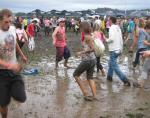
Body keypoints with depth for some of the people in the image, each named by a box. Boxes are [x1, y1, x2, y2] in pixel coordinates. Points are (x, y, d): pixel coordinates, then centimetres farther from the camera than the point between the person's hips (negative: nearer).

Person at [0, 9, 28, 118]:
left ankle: (11, 91, 31)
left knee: (21, 98, -3)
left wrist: (22, 55, 29)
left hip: (14, 69, 4)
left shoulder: (12, 29, -3)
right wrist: (9, 65, -40)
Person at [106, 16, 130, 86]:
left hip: (114, 50, -9)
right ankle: (109, 76, 32)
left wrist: (107, 40, -6)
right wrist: (121, 48, 22)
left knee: (115, 67, -5)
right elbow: (121, 39, 14)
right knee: (111, 63, 24)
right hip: (118, 49, 9)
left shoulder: (112, 28, -13)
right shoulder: (118, 28, 11)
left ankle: (125, 80, -9)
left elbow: (112, 38, -26)